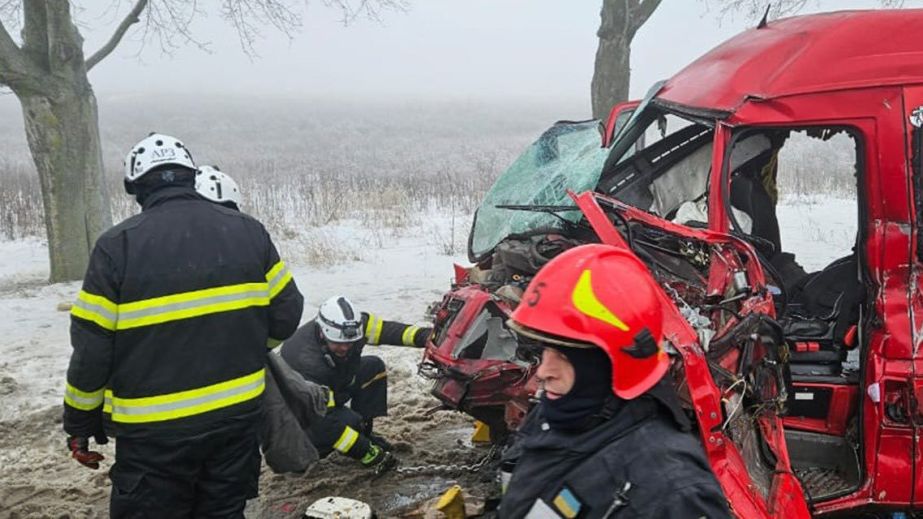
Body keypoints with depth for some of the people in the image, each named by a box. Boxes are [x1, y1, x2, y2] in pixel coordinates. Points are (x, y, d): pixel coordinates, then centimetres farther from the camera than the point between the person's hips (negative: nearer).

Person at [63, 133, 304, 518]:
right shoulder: (249, 231, -2)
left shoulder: (118, 245, -12)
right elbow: (286, 313, 3)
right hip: (239, 415, 4)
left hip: (154, 431, -3)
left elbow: (91, 348, -9)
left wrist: (80, 422, 5)